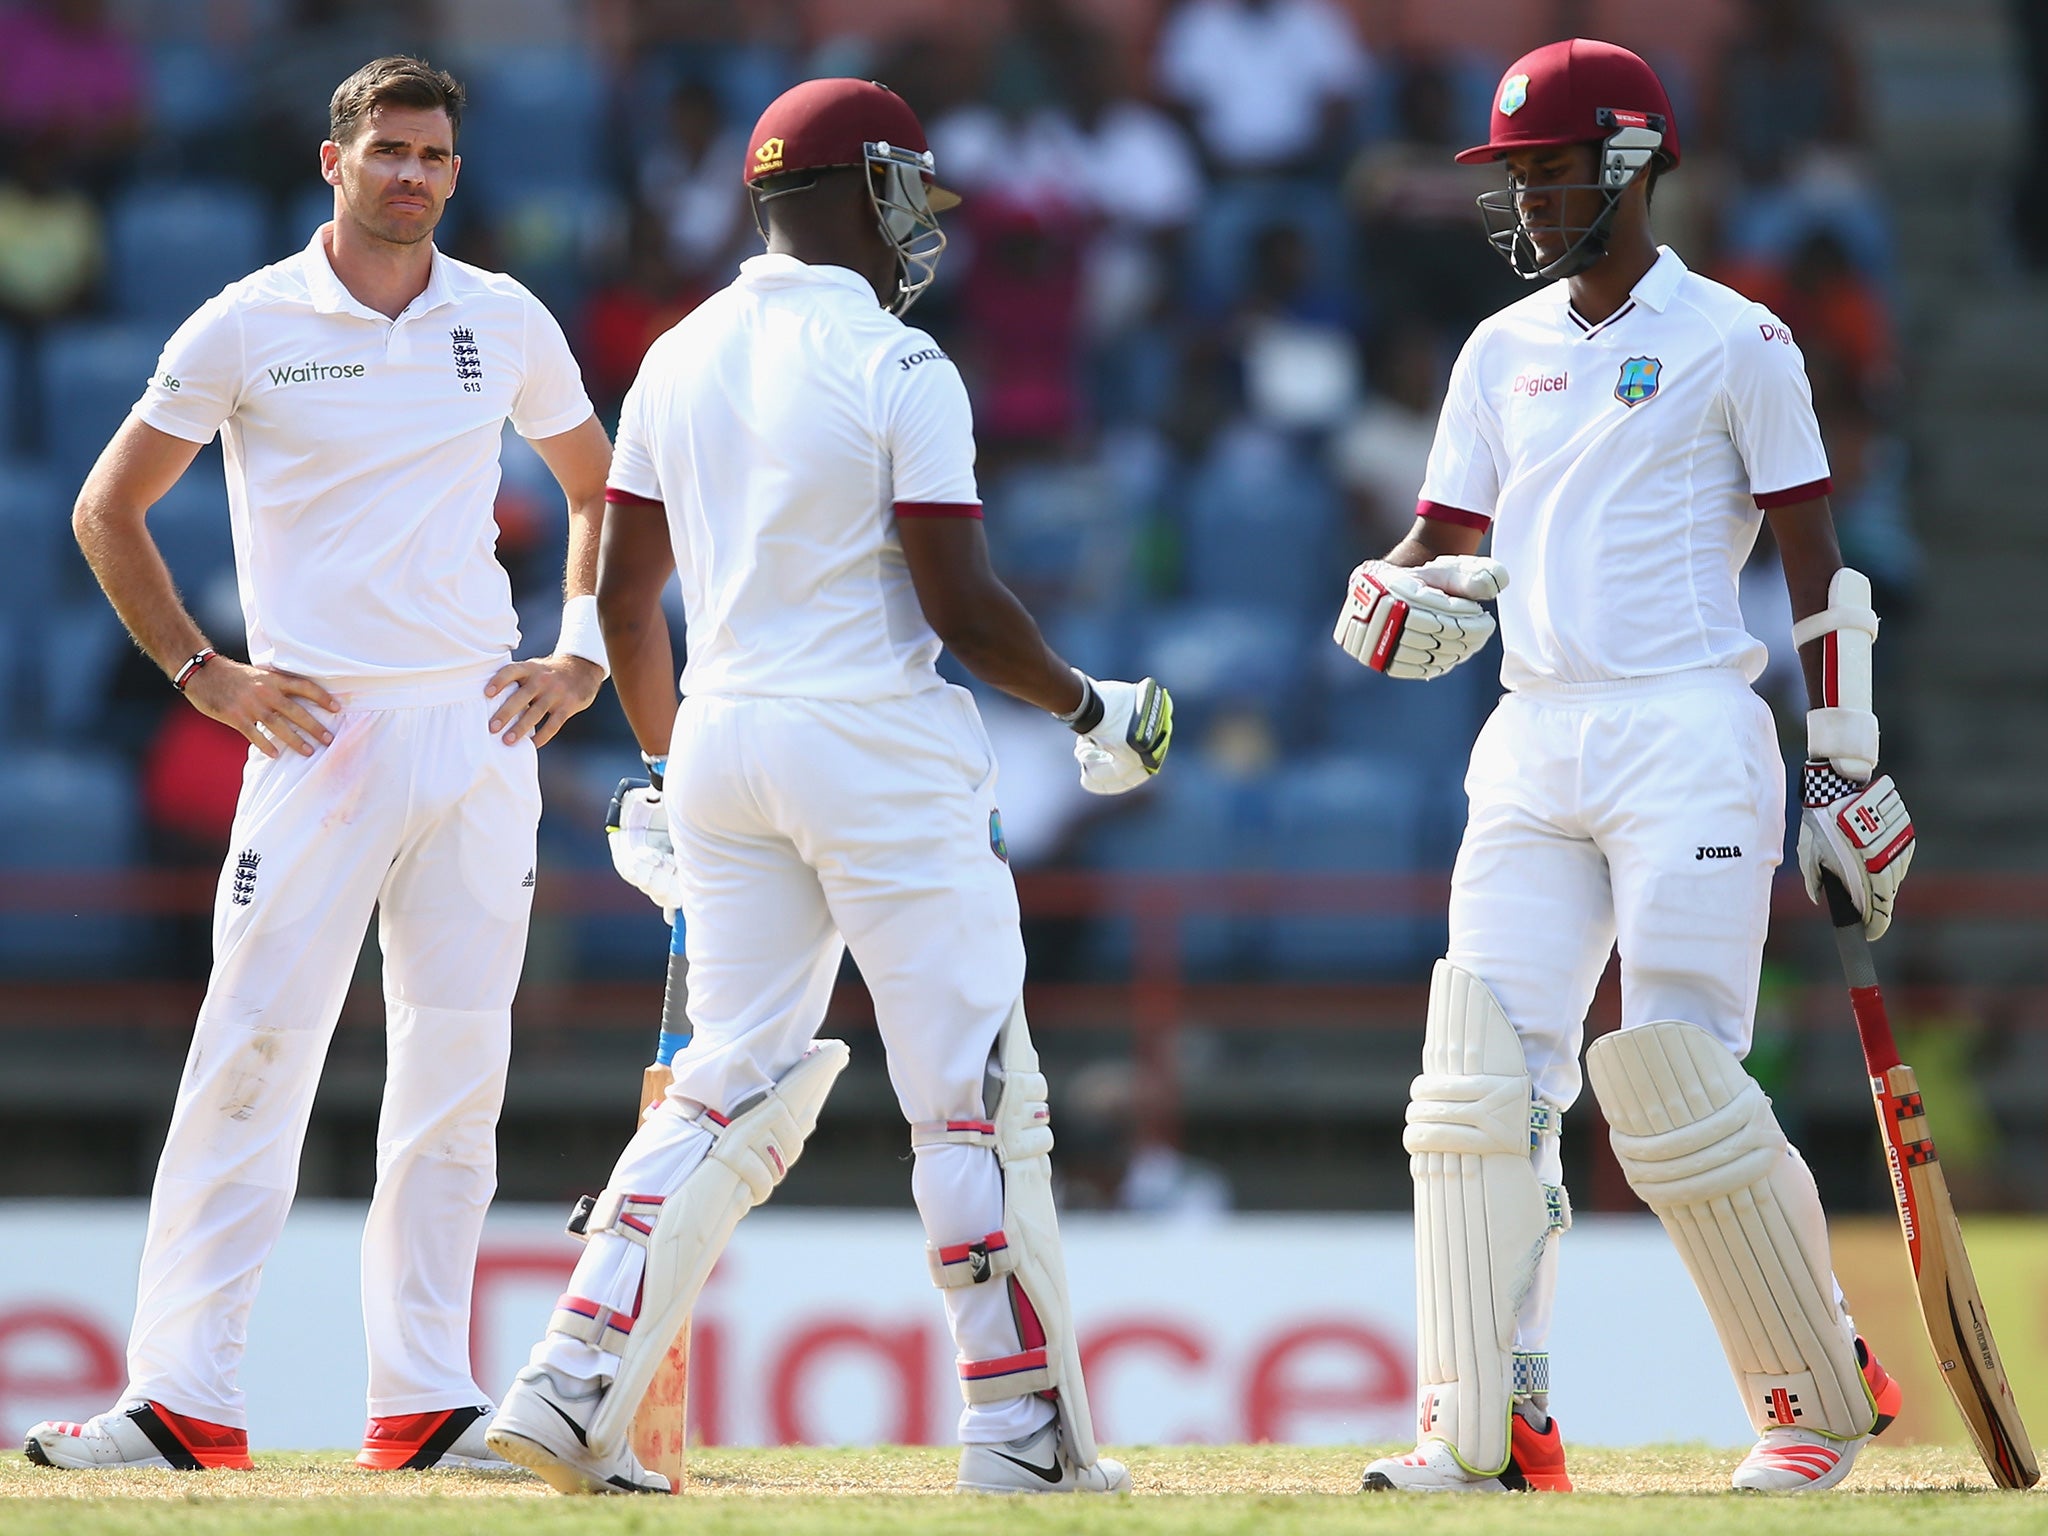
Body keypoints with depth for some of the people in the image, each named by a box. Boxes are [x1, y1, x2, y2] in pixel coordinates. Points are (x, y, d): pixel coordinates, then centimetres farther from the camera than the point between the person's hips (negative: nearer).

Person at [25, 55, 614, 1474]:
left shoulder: (507, 324, 9)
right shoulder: (248, 327, 0)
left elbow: (604, 491, 23)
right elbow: (109, 512, 6)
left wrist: (584, 652, 10)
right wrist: (201, 673, -1)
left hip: (481, 730, 4)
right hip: (316, 725, -3)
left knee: (457, 1066, 3)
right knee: (255, 1046, -11)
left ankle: (424, 1401, 8)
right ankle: (183, 1397, -12)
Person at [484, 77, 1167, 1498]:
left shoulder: (681, 360, 8)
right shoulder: (899, 369, -11)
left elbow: (621, 601, 11)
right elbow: (962, 607, -13)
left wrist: (669, 761, 24)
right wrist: (1091, 706, 3)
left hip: (724, 745, 6)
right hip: (882, 750, -6)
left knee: (730, 1090, 10)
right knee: (976, 1096, 2)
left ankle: (572, 1392, -1)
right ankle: (1023, 1422, 4)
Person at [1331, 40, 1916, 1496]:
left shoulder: (1735, 342, 0)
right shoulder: (1504, 352, 16)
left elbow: (1818, 562, -1)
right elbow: (1444, 544, 17)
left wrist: (1848, 770, -6)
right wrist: (1396, 595, -8)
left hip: (1688, 738, -6)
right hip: (1534, 748, 6)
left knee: (1679, 1087, -11)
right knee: (1483, 1077, -6)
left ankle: (1827, 1395, 5)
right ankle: (1488, 1430, -5)